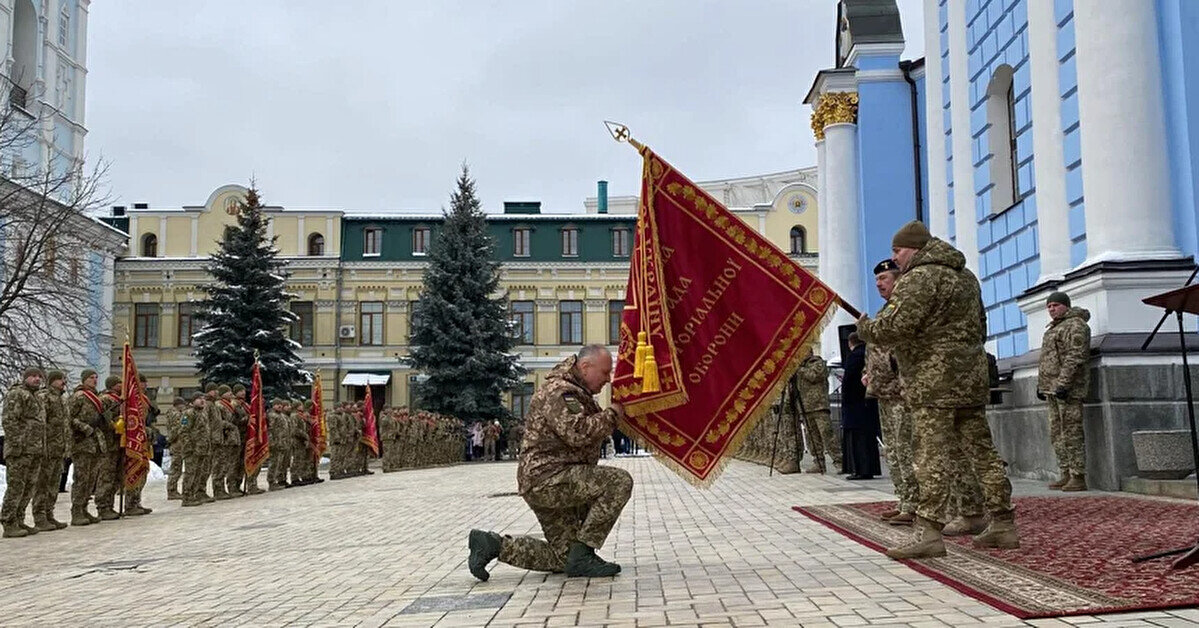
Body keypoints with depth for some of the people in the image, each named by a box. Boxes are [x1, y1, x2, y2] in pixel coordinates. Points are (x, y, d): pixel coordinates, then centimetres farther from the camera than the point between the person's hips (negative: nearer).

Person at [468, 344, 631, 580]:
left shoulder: (578, 393, 20)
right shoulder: (559, 391, -14)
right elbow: (577, 433, -27)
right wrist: (612, 414, -16)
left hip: (549, 483, 11)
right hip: (546, 478, -11)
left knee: (563, 559, 11)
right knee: (620, 482, -21)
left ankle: (493, 544, 10)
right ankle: (582, 556, -17)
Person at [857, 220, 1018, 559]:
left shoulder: (920, 277, -10)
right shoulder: (966, 276, 21)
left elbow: (895, 327, -18)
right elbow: (981, 327, 27)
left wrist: (865, 328, -1)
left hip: (934, 381, -9)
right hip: (972, 376, 9)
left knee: (932, 455, -10)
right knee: (981, 450, 12)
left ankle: (929, 532, -12)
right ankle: (1003, 524, 16)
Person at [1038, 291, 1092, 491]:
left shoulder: (1075, 325, -8)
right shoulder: (1053, 328, 23)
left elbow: (1075, 356, -18)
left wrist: (1063, 383, -24)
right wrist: (1040, 384, 21)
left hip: (1068, 387, -10)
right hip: (1052, 387, 10)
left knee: (1072, 432, -9)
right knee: (1057, 433, 10)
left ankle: (1079, 477, -6)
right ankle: (1066, 475, 14)